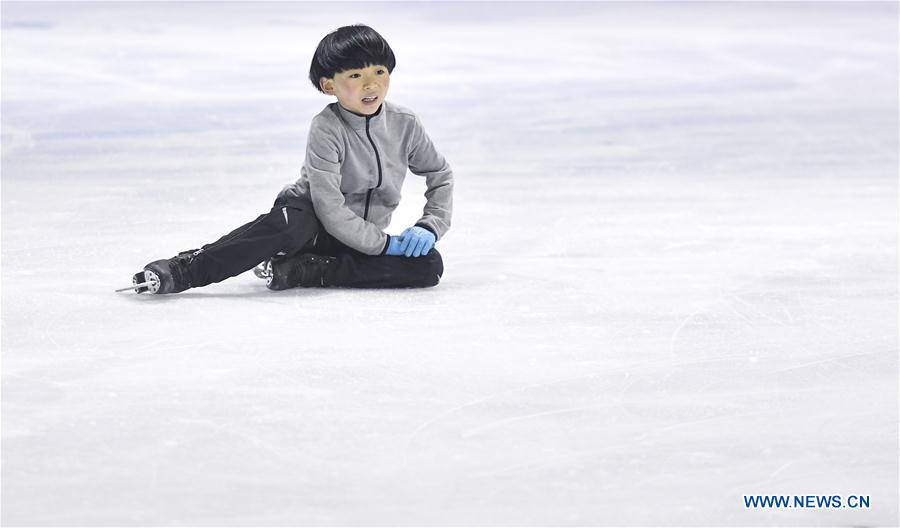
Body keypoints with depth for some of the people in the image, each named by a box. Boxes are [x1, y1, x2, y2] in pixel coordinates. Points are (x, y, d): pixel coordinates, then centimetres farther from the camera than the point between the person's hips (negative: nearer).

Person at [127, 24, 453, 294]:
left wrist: (431, 226, -3)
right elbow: (330, 209, -23)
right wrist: (383, 244, -21)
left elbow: (440, 173, 13)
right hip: (311, 218, -5)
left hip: (361, 240, 5)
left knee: (429, 265, -24)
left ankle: (299, 270, -28)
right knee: (290, 222, -42)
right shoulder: (326, 128, -17)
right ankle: (182, 270, -42)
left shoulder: (405, 124, -3)